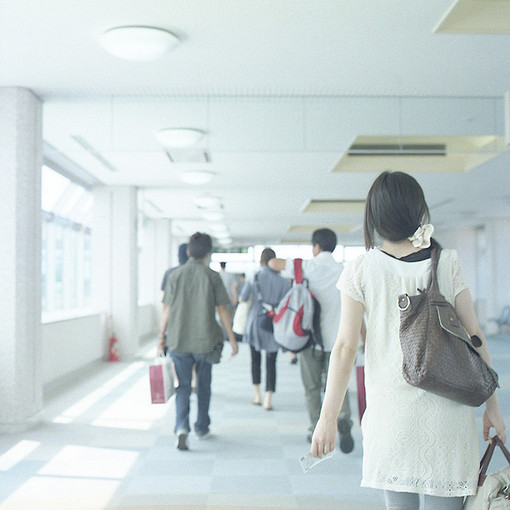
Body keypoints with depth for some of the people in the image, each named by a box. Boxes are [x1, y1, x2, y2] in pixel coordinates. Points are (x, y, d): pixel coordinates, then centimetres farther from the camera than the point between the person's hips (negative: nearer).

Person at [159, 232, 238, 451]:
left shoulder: (175, 275, 1)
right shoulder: (212, 276, -3)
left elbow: (167, 310, 2)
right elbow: (222, 310, -3)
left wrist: (161, 337, 11)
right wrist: (232, 339, 4)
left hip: (178, 340, 1)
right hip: (205, 340, -1)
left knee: (183, 386, 5)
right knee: (203, 386, 16)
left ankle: (181, 428, -15)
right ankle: (202, 428, 27)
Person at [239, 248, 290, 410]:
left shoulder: (253, 278, -7)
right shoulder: (282, 282, -3)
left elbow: (243, 298, -3)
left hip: (255, 322, 0)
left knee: (255, 360, 16)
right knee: (271, 362, 4)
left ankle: (257, 396, 21)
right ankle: (268, 399, -3)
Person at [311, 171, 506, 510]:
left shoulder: (360, 271, -3)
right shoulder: (447, 263, 1)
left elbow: (345, 348, -6)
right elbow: (474, 338, 2)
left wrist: (328, 418, -2)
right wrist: (492, 405, 9)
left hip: (390, 410, 0)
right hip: (447, 410, 1)